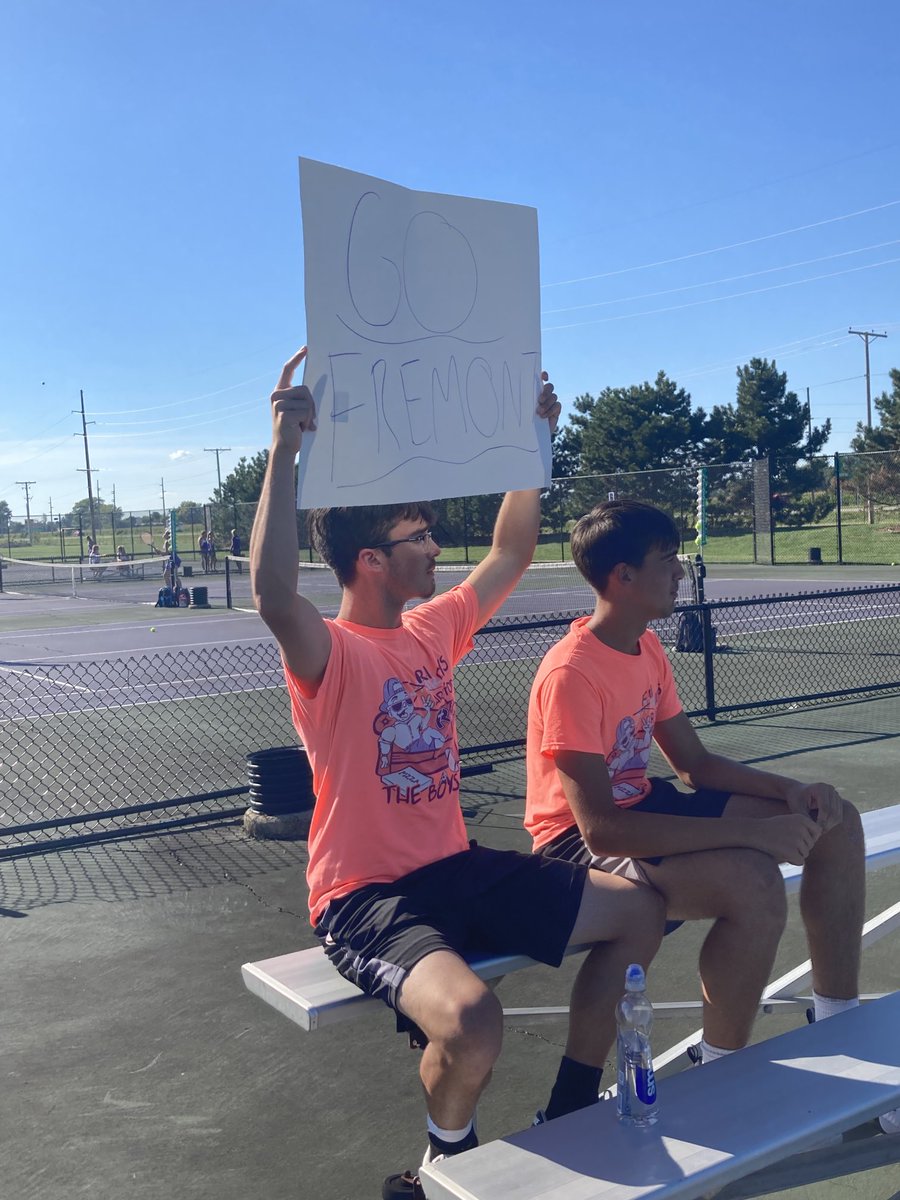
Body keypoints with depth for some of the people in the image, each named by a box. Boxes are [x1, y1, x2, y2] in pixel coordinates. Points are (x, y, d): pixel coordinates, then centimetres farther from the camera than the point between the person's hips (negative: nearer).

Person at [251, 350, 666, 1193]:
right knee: (471, 1019, -35)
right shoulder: (330, 656, -17)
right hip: (365, 895, -8)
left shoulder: (435, 628, 6)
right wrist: (284, 451, -41)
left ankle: (568, 1113, 20)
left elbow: (511, 554, 18)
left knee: (638, 911, 5)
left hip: (457, 869, 8)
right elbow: (273, 593, -40)